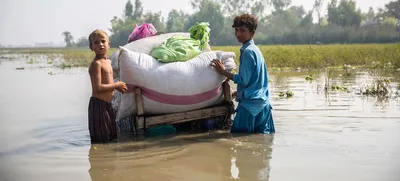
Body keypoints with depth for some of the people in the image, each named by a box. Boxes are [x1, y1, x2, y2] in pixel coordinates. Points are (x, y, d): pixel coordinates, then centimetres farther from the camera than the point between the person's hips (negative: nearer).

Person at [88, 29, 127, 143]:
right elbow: (97, 88, -25)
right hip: (98, 104, -9)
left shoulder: (108, 61, 12)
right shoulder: (96, 63, -16)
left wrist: (118, 86, 8)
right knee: (100, 139, -1)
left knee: (111, 137, 19)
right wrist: (116, 85, -13)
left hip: (107, 104, 9)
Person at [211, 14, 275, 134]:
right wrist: (239, 92, 25)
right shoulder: (254, 49, 15)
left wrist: (223, 71, -9)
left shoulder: (248, 51, -15)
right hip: (263, 102, 10)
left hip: (251, 103, -10)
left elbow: (244, 80, -17)